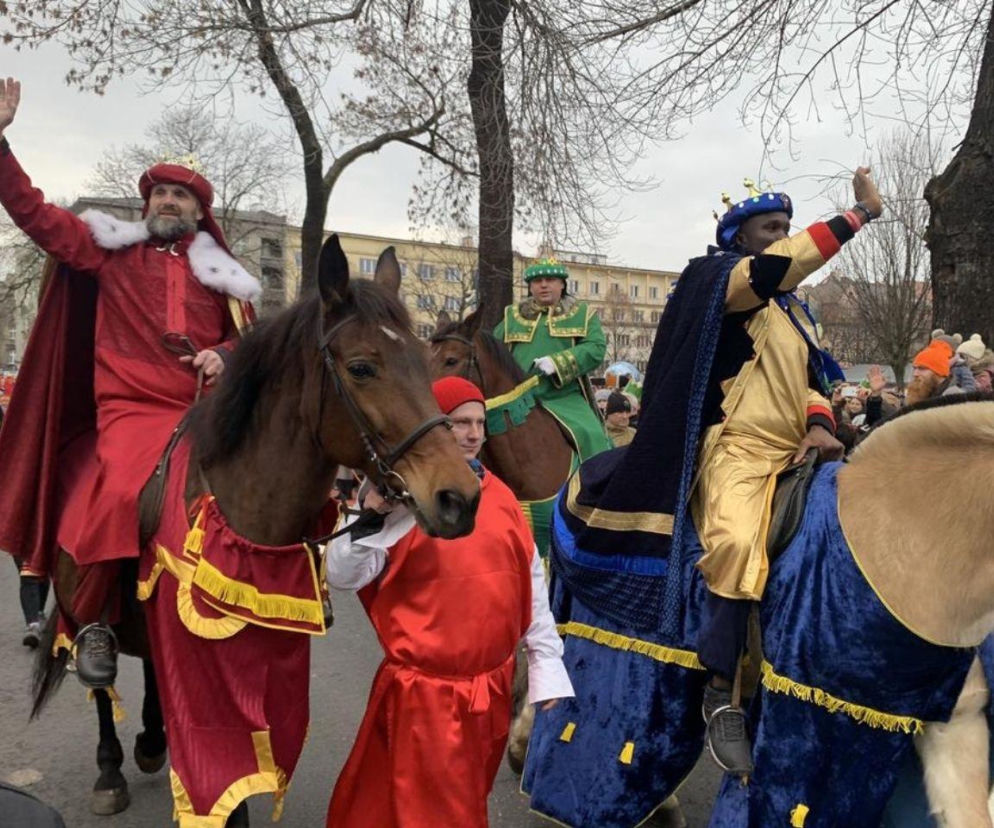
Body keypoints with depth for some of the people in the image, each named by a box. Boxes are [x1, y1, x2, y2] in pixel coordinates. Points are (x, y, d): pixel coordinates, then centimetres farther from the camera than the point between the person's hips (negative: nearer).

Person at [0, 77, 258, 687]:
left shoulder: (219, 273, 18)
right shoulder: (112, 251, 15)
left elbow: (249, 339, 21)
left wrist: (227, 356, -2)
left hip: (208, 411, 3)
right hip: (132, 409, -2)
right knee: (120, 494, -29)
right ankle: (92, 621, -9)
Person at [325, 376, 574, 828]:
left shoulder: (500, 496, 2)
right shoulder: (400, 496, -12)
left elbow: (531, 582, 6)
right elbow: (342, 575, -17)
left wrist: (547, 664, 5)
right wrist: (372, 510, -30)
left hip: (491, 687, 5)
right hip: (423, 689, -5)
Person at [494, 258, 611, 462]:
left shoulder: (583, 314, 12)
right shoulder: (512, 316, 20)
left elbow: (596, 348, -4)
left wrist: (557, 363, -18)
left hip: (565, 398, -2)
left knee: (591, 436, -24)